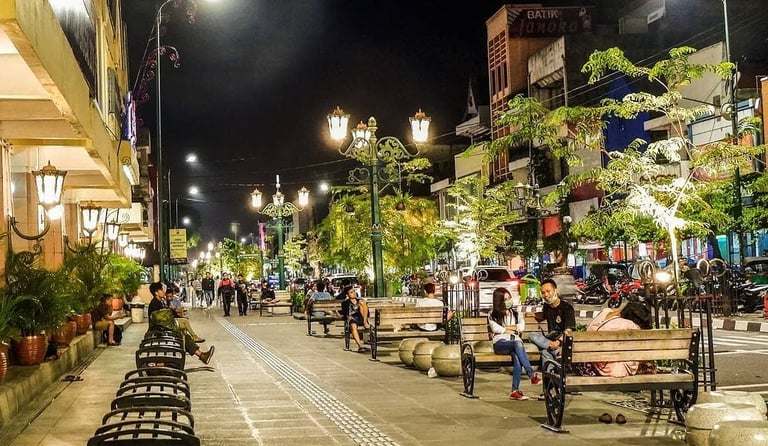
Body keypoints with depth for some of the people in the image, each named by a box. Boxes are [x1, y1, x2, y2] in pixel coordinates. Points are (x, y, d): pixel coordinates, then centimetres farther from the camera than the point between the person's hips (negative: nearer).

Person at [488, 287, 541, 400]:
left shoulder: (515, 313, 27)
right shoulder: (493, 314, 17)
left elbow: (522, 326, 9)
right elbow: (495, 328, -2)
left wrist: (507, 328, 1)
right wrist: (512, 330, 4)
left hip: (515, 342, 3)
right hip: (500, 343, -3)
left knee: (517, 357, -35)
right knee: (517, 344, -38)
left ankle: (515, 391, -39)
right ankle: (532, 375, -45)